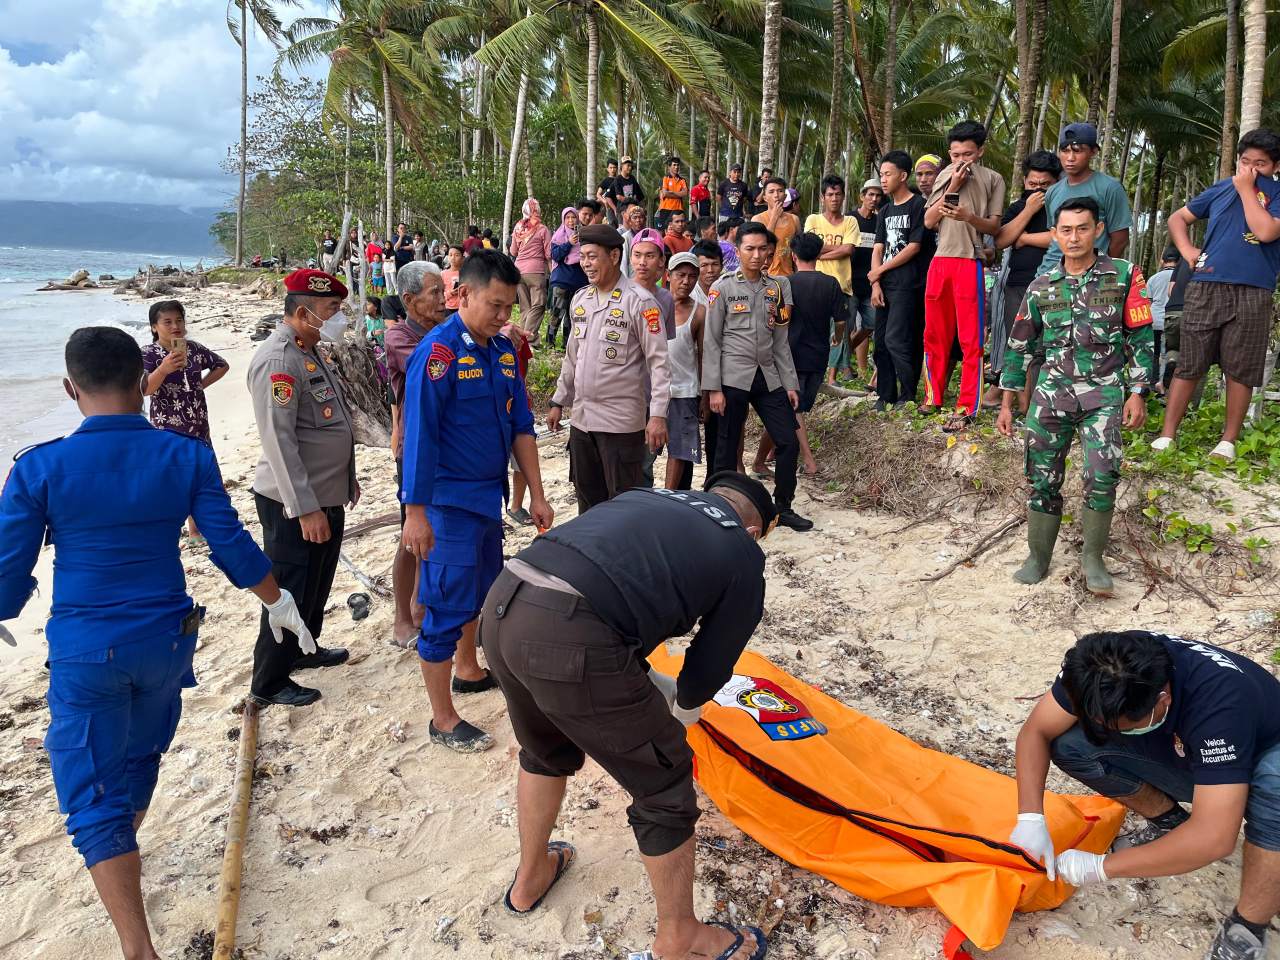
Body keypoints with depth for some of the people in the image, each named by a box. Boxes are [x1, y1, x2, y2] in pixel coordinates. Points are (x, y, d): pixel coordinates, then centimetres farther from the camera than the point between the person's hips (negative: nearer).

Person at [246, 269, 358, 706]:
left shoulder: (310, 352, 10)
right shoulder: (278, 359, -21)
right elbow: (279, 441, -26)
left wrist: (347, 476, 23)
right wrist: (305, 509, -26)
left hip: (328, 496, 10)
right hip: (294, 505, -10)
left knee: (317, 584, 23)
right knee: (291, 591, 2)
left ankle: (303, 649, 42)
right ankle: (269, 683, 17)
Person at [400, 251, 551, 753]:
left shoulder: (504, 350, 5)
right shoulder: (438, 352, -18)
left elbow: (520, 426, 9)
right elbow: (419, 437, -19)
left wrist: (536, 495, 8)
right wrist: (415, 513, -19)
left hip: (489, 496, 8)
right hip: (449, 502, -8)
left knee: (479, 591, 22)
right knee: (446, 607, 0)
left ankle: (471, 672, 44)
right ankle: (443, 720, 12)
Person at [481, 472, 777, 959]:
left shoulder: (648, 498, 28)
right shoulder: (743, 554, 13)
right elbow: (711, 665, 17)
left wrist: (655, 691, 40)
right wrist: (673, 720, 38)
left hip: (502, 604, 7)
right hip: (573, 642, -7)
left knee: (546, 751, 35)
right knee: (665, 788, 18)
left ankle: (530, 878, 57)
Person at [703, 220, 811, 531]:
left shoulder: (774, 288, 11)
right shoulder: (723, 288, -3)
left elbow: (780, 340, 13)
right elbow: (711, 341, -5)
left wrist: (790, 383, 9)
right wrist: (713, 389, -10)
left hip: (768, 377, 5)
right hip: (733, 379, -4)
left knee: (788, 443, 3)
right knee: (727, 449, 2)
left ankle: (783, 508, 17)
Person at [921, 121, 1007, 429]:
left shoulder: (993, 179, 4)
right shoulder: (944, 177, 16)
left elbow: (994, 226, -1)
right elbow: (929, 221, 7)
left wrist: (968, 216, -20)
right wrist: (952, 187, -2)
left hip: (970, 262, -4)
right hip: (940, 261, 4)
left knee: (971, 339, -5)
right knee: (935, 334, 9)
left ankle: (966, 408, -4)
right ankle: (933, 397, 21)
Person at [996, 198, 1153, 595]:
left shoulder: (1124, 276, 1)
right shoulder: (1041, 287, 7)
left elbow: (1140, 338, 2)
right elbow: (1019, 346, 10)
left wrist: (1138, 394, -4)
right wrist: (1007, 403, 8)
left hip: (1104, 393, -2)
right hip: (1051, 392, 2)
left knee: (1102, 477, -16)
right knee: (1042, 478, 3)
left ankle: (1093, 558, 3)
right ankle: (1038, 557, 18)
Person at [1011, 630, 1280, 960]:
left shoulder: (1218, 700, -41)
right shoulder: (1101, 668, -27)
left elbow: (1214, 838, -44)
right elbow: (1035, 731, -17)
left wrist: (1102, 866, -36)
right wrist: (1030, 818, -29)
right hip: (1182, 757, 4)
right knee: (1068, 743, -19)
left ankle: (1247, 929, -18)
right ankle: (1169, 824, 5)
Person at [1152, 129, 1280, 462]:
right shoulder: (1220, 190, 13)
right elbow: (1177, 218, 19)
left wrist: (1247, 189, -6)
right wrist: (1187, 251, 2)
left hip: (1253, 293, -2)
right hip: (1206, 288, 2)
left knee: (1240, 370, 3)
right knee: (1188, 365, 1)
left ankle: (1228, 441, 11)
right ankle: (1167, 435, 4)